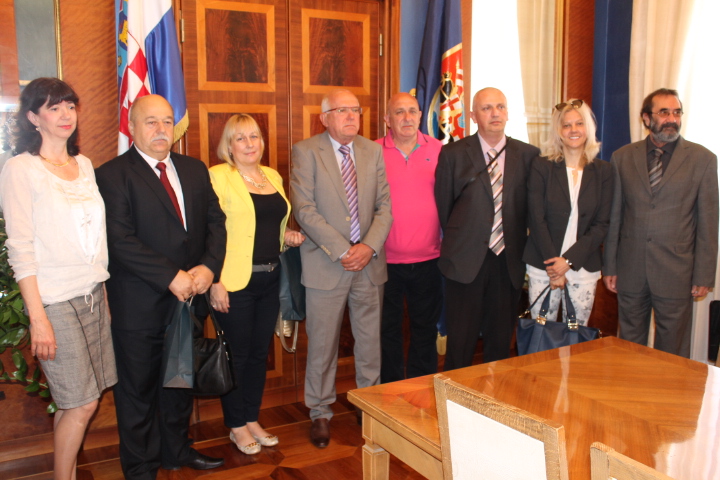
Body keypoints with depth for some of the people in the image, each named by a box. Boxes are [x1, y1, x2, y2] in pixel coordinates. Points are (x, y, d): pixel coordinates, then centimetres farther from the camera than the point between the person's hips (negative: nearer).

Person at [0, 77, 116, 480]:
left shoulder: (84, 164, 10)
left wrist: (104, 288, 9)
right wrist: (38, 318, -14)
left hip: (94, 295, 5)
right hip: (55, 300, -5)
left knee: (74, 402, 9)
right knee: (82, 403, -1)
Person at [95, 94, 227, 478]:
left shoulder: (195, 170, 9)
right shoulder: (112, 175, -10)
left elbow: (215, 221, 5)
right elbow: (120, 241, -18)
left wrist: (208, 266, -12)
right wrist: (172, 276, -21)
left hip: (188, 298, 6)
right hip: (139, 303, -5)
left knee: (181, 380, 20)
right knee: (138, 388, 10)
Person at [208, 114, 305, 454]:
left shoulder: (273, 176, 11)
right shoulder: (218, 177, -9)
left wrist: (288, 236, 3)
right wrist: (214, 282, -19)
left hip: (269, 279, 6)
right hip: (235, 282, -6)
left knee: (259, 352, 15)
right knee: (237, 355, 6)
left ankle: (252, 419, 31)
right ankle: (236, 426, 23)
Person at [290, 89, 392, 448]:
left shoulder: (373, 151, 9)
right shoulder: (305, 152, -3)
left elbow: (384, 205, 5)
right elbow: (305, 210, -11)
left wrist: (369, 246, -11)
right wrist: (342, 250, -16)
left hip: (369, 262, 4)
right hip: (326, 265, -3)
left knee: (370, 340, 11)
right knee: (322, 344, 5)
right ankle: (320, 413, 23)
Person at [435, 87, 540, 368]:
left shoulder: (528, 155, 5)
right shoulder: (453, 154, 0)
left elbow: (530, 207, 10)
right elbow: (443, 206, 5)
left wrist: (518, 243, 6)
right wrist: (458, 241, 8)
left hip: (509, 262, 2)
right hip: (466, 260, -2)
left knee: (500, 343, 11)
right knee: (461, 343, 4)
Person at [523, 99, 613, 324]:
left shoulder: (603, 171, 5)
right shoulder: (542, 166, 0)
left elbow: (602, 224, 1)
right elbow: (536, 219, -4)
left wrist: (569, 260, -10)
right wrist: (553, 266, -10)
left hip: (584, 268, 2)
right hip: (543, 267, -1)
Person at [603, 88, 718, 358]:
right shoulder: (622, 158, 4)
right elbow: (614, 216, 6)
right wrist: (609, 266, 6)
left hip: (675, 272, -2)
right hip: (630, 271, 2)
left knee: (672, 350, 9)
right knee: (630, 344, 14)